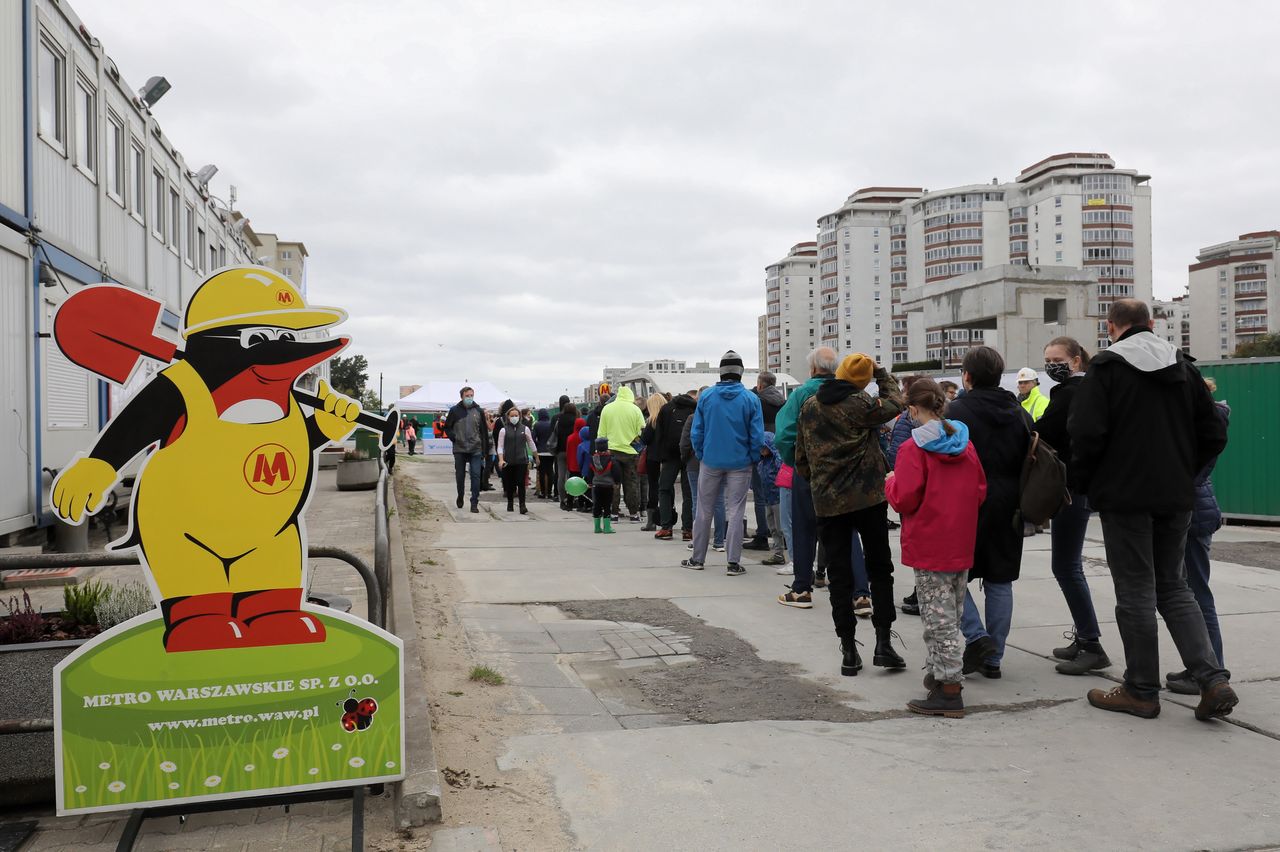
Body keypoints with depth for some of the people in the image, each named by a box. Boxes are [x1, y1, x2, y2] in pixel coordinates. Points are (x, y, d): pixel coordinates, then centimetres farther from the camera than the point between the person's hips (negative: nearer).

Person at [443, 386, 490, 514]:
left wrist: (485, 450, 3)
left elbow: (484, 432, 6)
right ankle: (460, 497, 33)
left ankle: (474, 503, -5)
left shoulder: (479, 411, 4)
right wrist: (453, 438, -7)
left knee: (476, 476, -7)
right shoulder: (455, 411, 1)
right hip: (459, 449, 0)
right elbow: (447, 427, 9)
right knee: (460, 475, 11)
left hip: (476, 450, 0)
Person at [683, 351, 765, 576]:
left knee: (705, 510, 12)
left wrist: (700, 455, 10)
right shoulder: (751, 399, -7)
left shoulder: (706, 396, -3)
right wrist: (753, 458, 5)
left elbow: (696, 432, -2)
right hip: (740, 463, -1)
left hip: (710, 462, 1)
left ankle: (697, 558, 20)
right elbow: (757, 435, -8)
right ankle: (733, 562, 3)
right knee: (735, 511, 4)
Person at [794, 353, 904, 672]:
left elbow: (801, 456, 11)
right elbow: (895, 402, 7)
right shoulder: (861, 404, -11)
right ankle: (883, 641, 5)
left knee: (839, 576, 6)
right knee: (879, 569, 10)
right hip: (868, 498, -3)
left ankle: (848, 650, 7)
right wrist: (881, 372, 18)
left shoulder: (809, 407, 5)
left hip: (827, 502, 3)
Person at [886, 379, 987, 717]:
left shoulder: (913, 449, -15)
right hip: (961, 545, 7)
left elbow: (904, 499, -18)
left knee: (939, 619, -2)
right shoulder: (966, 444, 6)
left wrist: (891, 482, 1)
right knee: (951, 616, 16)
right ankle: (941, 675, 27)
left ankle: (949, 690, 0)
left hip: (930, 547, -7)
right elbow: (980, 492, 10)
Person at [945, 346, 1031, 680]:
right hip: (1009, 509, 6)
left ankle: (977, 637, -7)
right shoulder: (1020, 414, 10)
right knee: (1000, 580, 10)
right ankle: (993, 658, 15)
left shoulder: (956, 411, -9)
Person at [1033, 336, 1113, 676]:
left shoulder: (1069, 393, -14)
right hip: (1081, 485, 10)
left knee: (1066, 566, -8)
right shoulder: (1086, 390, 17)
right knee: (1068, 565, 15)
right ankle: (1084, 638, 21)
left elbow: (1041, 434, -16)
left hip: (1072, 488, -10)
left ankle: (1092, 645, -6)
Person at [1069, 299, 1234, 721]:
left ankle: (1141, 690, 12)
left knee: (1135, 591, 3)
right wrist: (1185, 472, 17)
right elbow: (1214, 433, 8)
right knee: (1173, 586, 16)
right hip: (1176, 496, 6)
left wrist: (1088, 480, -1)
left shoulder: (1106, 366, -8)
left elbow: (1086, 433, -17)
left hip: (1124, 496, -5)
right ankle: (1213, 680, 6)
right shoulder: (1183, 366, 9)